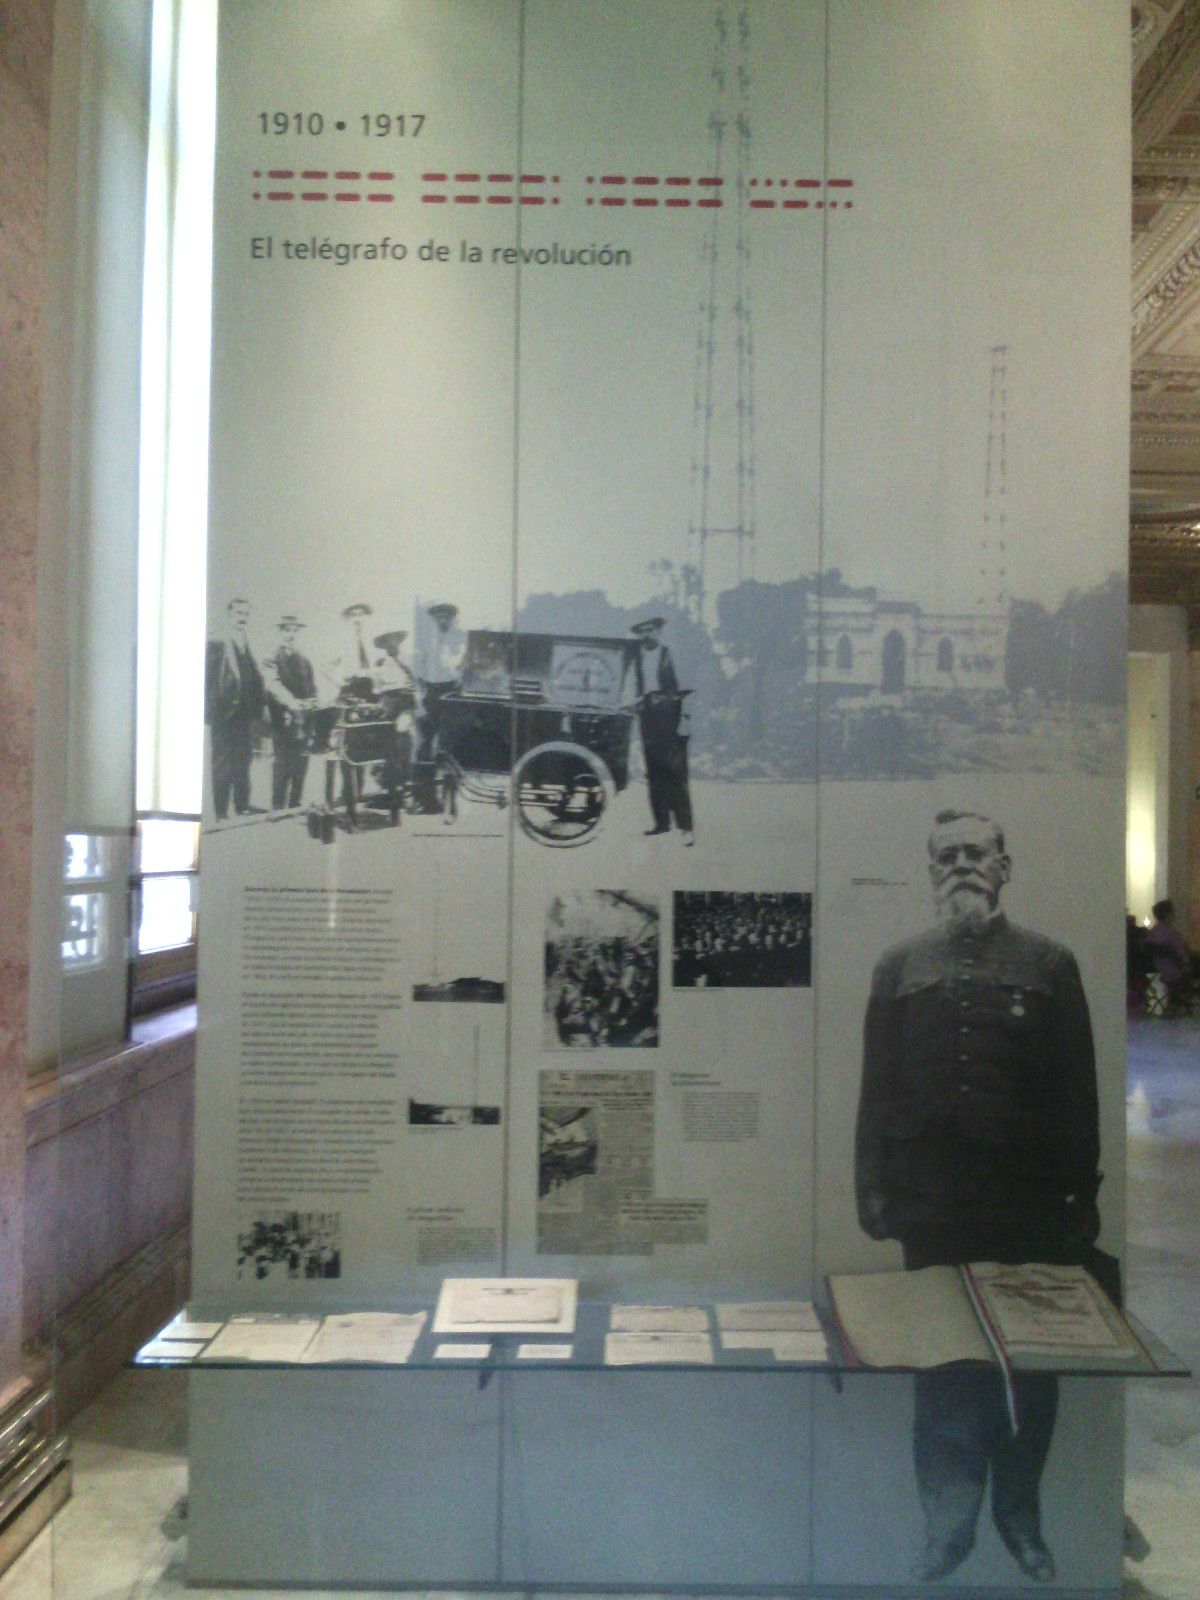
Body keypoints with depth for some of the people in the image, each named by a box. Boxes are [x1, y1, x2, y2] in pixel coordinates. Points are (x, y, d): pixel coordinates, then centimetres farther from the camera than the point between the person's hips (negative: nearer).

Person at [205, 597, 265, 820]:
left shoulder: (251, 647, 14)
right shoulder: (216, 645, -4)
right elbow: (207, 681, -8)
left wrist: (258, 710, 6)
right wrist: (212, 710, -15)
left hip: (246, 717, 6)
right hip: (225, 717, -6)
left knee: (243, 766, 10)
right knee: (223, 767, -4)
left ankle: (242, 810, 16)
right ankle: (221, 814, 0)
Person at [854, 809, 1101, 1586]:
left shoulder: (1049, 964, 2)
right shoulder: (901, 968, 7)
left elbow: (1079, 1092, 1)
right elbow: (878, 1090, 6)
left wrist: (1081, 1197, -3)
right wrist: (875, 1191, 2)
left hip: (1032, 1210, -1)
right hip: (935, 1209, 1)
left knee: (1034, 1372, 11)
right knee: (944, 1375, 8)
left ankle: (1022, 1518, 29)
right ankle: (949, 1524, 22)